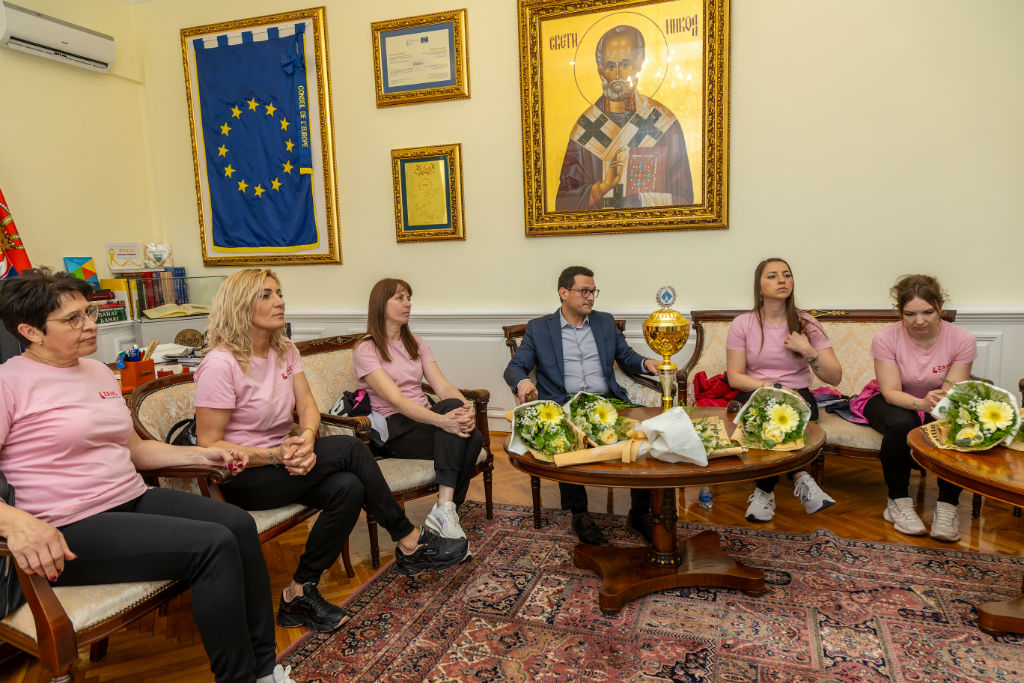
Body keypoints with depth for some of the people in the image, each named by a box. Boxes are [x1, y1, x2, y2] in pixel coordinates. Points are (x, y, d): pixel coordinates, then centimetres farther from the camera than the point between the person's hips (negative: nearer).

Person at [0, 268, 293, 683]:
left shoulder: (99, 372, 14)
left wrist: (204, 455, 8)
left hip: (135, 500, 7)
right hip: (74, 530, -7)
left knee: (239, 524, -15)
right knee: (214, 544, -24)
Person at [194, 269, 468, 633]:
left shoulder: (285, 351, 5)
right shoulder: (220, 364, -17)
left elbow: (308, 405, 0)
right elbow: (209, 445, -17)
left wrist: (306, 438, -23)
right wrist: (275, 455, -27)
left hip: (284, 463, 7)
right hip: (241, 478, -7)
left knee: (349, 488, -24)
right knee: (349, 448, -23)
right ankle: (410, 543, -10)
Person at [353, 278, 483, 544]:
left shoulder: (416, 343, 16)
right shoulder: (365, 350, -5)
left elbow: (442, 386, 3)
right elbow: (395, 399, -19)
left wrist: (467, 408, -20)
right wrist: (442, 420, -35)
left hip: (425, 419, 6)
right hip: (394, 428, -5)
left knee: (474, 437, -26)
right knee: (450, 407, -32)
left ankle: (445, 511, -23)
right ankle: (445, 511, -33)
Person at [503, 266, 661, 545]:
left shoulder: (605, 322, 21)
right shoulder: (538, 328, 11)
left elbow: (626, 357, 24)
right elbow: (515, 367, 6)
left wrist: (645, 362, 1)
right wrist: (522, 381, -18)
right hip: (564, 405, -3)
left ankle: (639, 512, -10)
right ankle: (579, 514, -16)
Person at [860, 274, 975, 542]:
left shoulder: (962, 340, -16)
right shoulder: (886, 338, -20)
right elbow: (891, 392, -24)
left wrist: (942, 402, -43)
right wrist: (921, 403, -44)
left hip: (938, 408, 2)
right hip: (893, 403, -2)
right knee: (901, 424, -35)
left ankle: (947, 505, -13)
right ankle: (898, 501, -15)